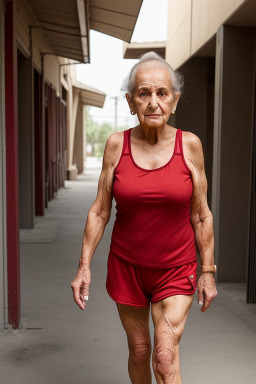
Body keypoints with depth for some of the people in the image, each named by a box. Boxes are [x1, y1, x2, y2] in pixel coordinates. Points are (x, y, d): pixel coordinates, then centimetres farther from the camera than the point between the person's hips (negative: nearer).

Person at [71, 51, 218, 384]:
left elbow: (201, 215, -2)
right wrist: (84, 266, -3)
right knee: (139, 351, 15)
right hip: (127, 266, 2)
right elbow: (99, 211, -1)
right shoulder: (117, 144, -7)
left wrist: (208, 271, 0)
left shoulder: (189, 144, -9)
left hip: (176, 270, -1)